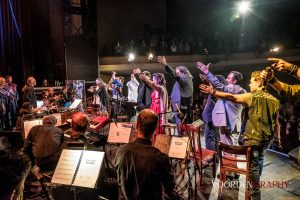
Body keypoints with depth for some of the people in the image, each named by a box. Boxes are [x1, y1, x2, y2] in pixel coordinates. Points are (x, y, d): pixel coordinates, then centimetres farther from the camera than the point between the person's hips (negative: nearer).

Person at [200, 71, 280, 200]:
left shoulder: (253, 97, -12)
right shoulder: (274, 100, 7)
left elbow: (232, 97, -25)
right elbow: (276, 122, 11)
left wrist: (213, 92, -30)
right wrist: (278, 137, 20)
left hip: (254, 137, -7)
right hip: (268, 137, 7)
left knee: (253, 164, 2)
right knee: (259, 159, 26)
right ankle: (256, 184, 41)